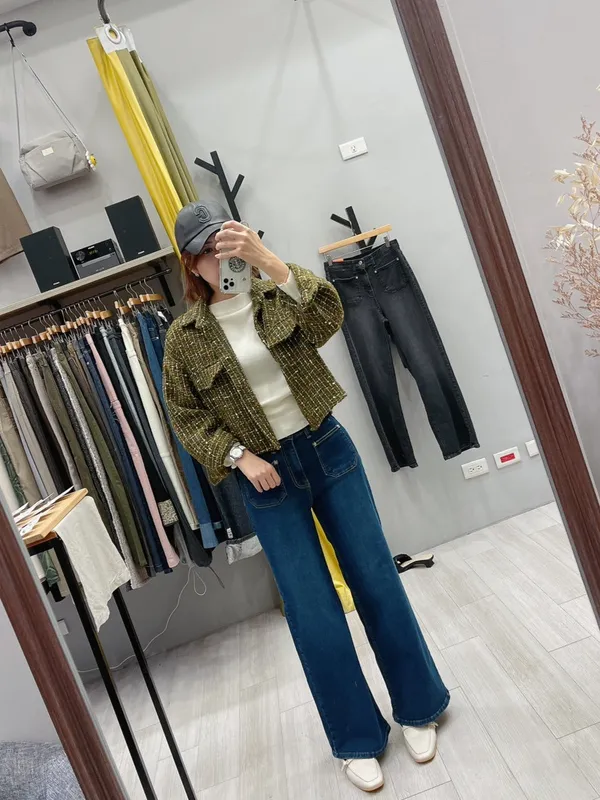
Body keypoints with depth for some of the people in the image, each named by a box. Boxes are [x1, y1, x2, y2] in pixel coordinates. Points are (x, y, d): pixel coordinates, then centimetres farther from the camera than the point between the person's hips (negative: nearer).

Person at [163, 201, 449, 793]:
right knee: (314, 614, 4)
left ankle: (418, 708, 31)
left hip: (327, 451, 1)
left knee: (376, 581, 9)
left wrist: (266, 259, -26)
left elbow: (328, 318, -17)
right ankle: (356, 739, 26)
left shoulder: (275, 296, 2)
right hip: (266, 478, -1)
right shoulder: (185, 338, 0)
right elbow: (186, 418, 1)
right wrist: (239, 457, -13)